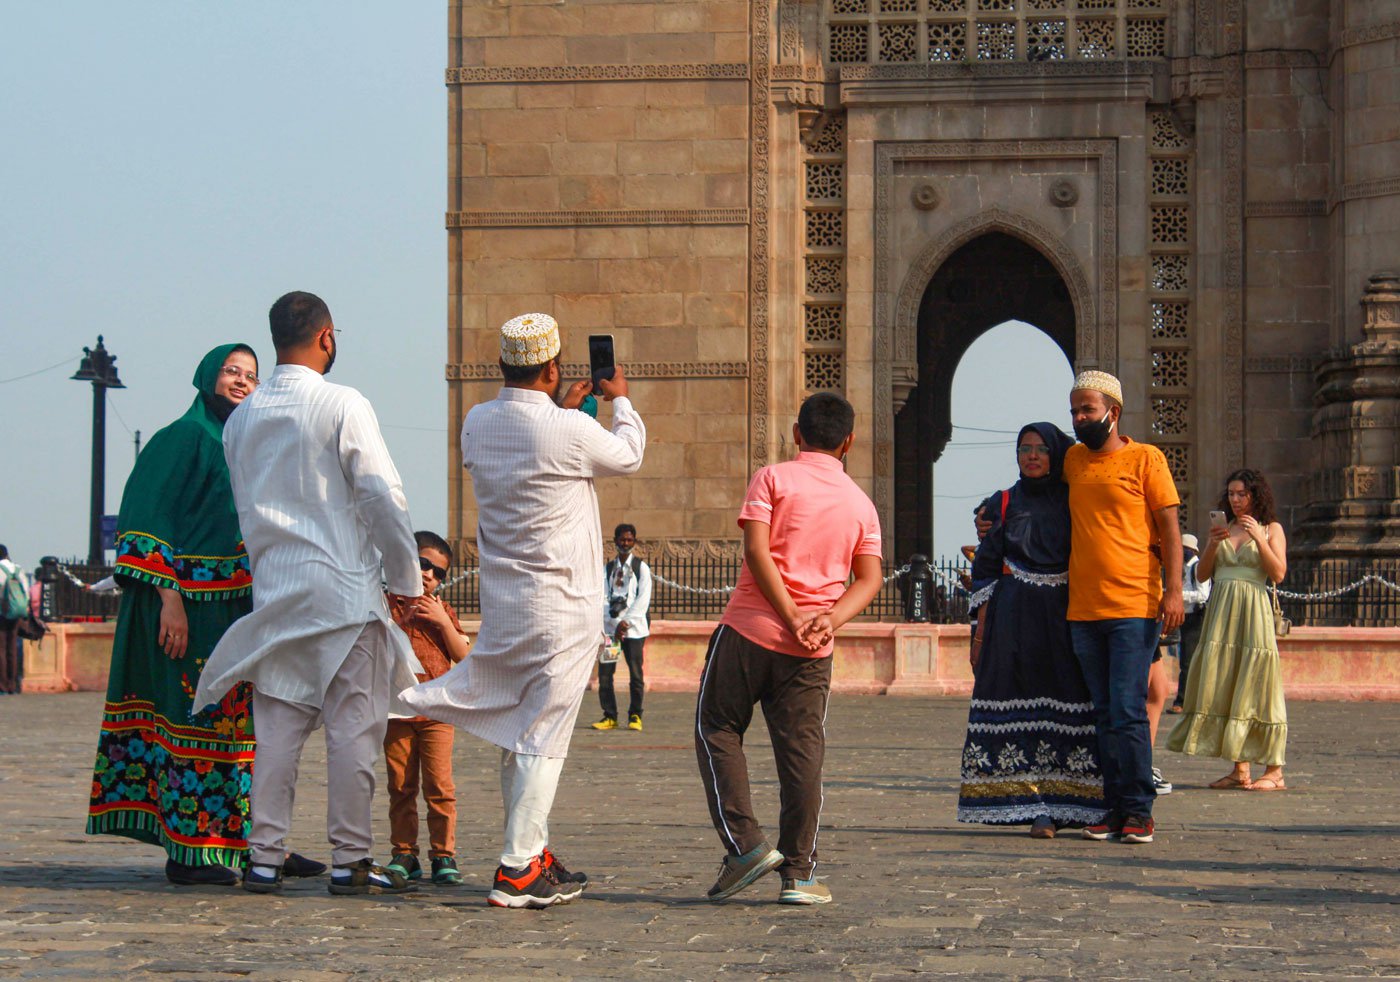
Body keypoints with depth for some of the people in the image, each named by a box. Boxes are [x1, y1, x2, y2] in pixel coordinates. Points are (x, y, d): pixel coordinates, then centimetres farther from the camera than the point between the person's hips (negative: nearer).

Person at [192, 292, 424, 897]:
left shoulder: (241, 418, 9)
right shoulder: (341, 405, -9)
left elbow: (245, 507, 15)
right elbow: (382, 497, -10)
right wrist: (406, 580, -2)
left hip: (272, 591, 6)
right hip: (343, 586, -6)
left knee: (278, 727, 8)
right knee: (353, 726, -1)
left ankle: (264, 857, 7)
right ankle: (350, 860, 0)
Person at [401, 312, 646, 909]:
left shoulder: (477, 424, 1)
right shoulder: (571, 432, -17)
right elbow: (628, 456, 4)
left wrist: (560, 409, 32)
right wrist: (621, 400, 21)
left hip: (501, 604, 6)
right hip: (561, 607, -6)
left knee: (516, 732, 15)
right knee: (543, 738, -3)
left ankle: (535, 856, 23)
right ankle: (517, 871, -4)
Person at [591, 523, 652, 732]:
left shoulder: (641, 567, 5)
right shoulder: (607, 569, 12)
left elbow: (643, 599, -4)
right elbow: (603, 599, 3)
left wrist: (627, 622, -13)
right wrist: (616, 623, -11)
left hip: (633, 628, -2)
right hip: (609, 627, 2)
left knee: (635, 673, -4)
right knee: (604, 673, -3)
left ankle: (635, 716, 6)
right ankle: (609, 716, 5)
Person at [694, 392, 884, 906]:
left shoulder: (773, 478, 0)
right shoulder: (861, 504, 12)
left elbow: (756, 550, -11)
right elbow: (869, 579, 4)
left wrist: (792, 618, -12)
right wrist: (828, 621, -8)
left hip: (749, 630, -3)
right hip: (812, 652, 3)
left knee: (717, 731, 10)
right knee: (802, 753, 5)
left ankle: (745, 845, -2)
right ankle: (800, 874, 3)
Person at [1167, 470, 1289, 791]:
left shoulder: (1271, 529, 7)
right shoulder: (1222, 529, 18)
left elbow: (1278, 574, -4)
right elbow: (1202, 574, 12)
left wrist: (1258, 539, -11)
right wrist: (1212, 545, -4)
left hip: (1253, 611, -4)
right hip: (1220, 611, 5)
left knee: (1254, 684, -8)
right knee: (1223, 684, 0)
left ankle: (1274, 771, -6)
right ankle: (1239, 770, 4)